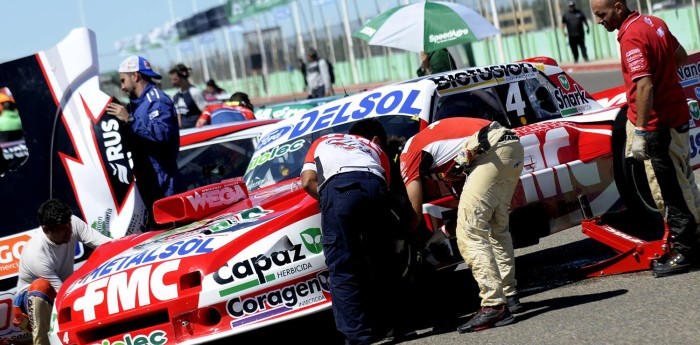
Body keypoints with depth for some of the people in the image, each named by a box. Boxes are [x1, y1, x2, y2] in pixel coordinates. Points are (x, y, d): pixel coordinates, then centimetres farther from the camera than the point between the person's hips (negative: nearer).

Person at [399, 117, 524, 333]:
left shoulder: (409, 154, 6)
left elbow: (415, 214, 5)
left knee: (469, 234, -8)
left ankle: (494, 306, -13)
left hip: (493, 152, -10)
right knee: (497, 229, 22)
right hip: (513, 146, 10)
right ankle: (509, 295, 27)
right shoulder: (428, 139, 31)